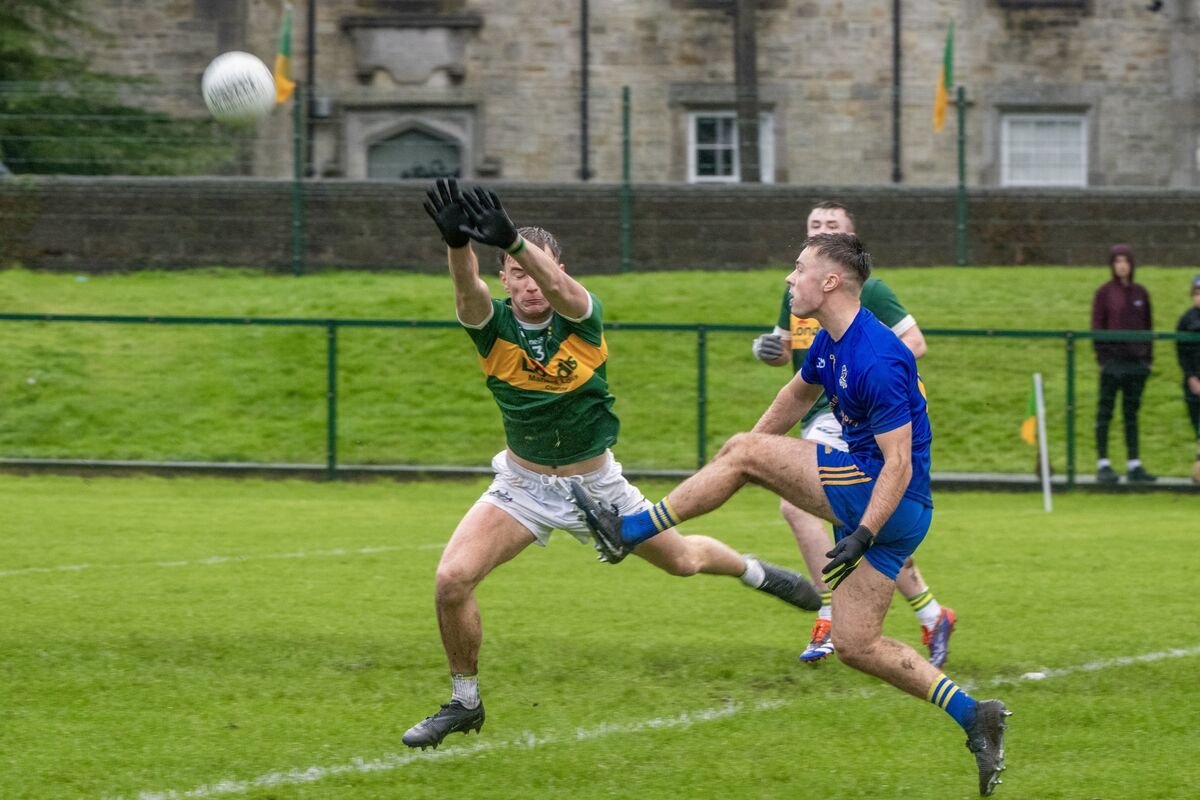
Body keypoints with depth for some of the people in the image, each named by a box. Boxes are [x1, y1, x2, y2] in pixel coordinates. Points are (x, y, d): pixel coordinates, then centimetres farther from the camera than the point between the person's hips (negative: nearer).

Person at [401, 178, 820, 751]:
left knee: (682, 560, 17)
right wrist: (458, 245, -68)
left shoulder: (582, 316, -23)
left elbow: (556, 287, -48)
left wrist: (512, 239, -69)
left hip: (594, 482, -1)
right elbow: (468, 293, -44)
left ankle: (757, 573, 53)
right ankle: (464, 703, 5)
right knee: (452, 579, -18)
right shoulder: (493, 324, -19)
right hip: (523, 484, 1)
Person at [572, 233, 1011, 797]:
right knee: (854, 645, 9)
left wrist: (861, 537, -28)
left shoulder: (877, 361, -22)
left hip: (886, 500, -10)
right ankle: (973, 717, 9)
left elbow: (898, 464, -24)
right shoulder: (828, 343, 8)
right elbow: (798, 395, 29)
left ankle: (627, 532, -2)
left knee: (744, 452, -9)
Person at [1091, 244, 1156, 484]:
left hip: (1137, 362, 4)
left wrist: (1149, 357, 8)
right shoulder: (1104, 293, -1)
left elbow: (1147, 327, 14)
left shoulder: (1140, 293, 10)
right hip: (1113, 362, -4)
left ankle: (1134, 466, 10)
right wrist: (1102, 356, -11)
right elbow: (1097, 327, -4)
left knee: (1132, 412, 8)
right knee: (1105, 412, -2)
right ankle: (1103, 465, 0)